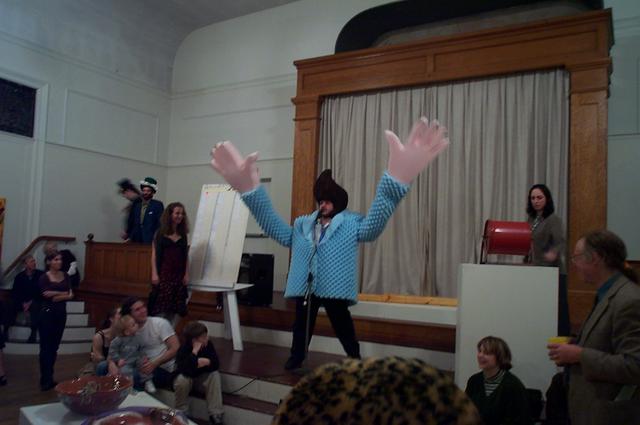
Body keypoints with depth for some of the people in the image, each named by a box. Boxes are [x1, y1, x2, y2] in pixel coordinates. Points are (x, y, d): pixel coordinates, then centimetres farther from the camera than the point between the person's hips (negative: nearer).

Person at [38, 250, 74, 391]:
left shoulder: (65, 276, 8)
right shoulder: (44, 277, -4)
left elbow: (71, 295, 0)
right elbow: (47, 296, -15)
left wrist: (56, 295, -13)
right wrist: (64, 293, -7)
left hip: (61, 313, 4)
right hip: (47, 313, -4)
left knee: (54, 347, 10)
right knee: (45, 347, -1)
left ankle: (49, 378, 18)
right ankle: (45, 380, 4)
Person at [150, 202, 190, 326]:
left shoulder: (183, 235, 10)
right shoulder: (160, 233, 2)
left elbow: (186, 256, 10)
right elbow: (154, 254, -2)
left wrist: (186, 274, 3)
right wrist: (154, 274, -9)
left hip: (178, 275, 3)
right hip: (163, 274, -3)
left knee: (175, 309, 3)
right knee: (160, 307, -6)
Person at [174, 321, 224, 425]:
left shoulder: (208, 344, -15)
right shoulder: (183, 349, -27)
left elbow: (216, 364, -15)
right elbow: (185, 370, -43)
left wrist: (206, 362, -35)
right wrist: (195, 351, -44)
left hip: (202, 378, 3)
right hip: (187, 377, -3)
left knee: (215, 375, -25)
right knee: (182, 379, -35)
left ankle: (215, 415, -24)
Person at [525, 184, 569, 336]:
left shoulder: (554, 220, -9)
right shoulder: (531, 219, 11)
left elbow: (561, 243, -23)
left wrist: (554, 253, -42)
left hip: (553, 272, -6)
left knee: (558, 310, -7)